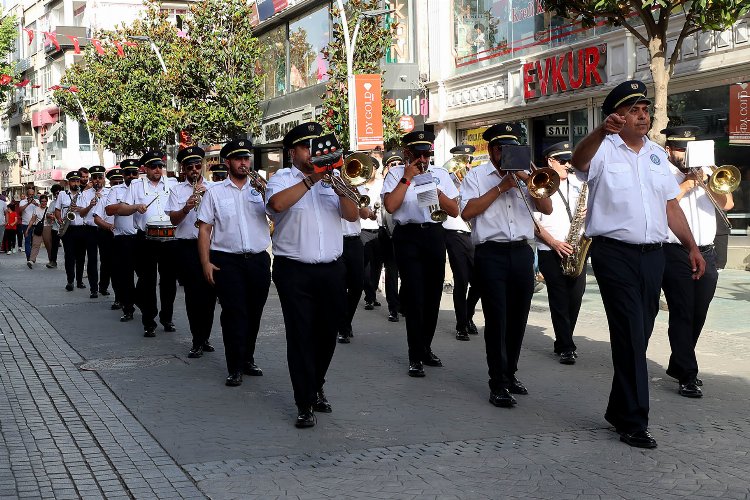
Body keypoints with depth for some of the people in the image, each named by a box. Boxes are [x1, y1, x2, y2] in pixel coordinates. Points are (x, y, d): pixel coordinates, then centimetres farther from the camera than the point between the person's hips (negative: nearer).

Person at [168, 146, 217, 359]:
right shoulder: (177, 190, 8)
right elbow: (174, 219, -1)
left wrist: (206, 195, -13)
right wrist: (186, 208, -20)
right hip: (187, 246, -1)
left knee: (209, 292, 5)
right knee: (193, 293, -2)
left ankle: (204, 338, 17)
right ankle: (198, 341, 3)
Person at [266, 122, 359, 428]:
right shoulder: (283, 178, 1)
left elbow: (353, 215, 1)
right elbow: (277, 202, -23)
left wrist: (340, 188, -15)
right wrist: (311, 179, -21)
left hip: (331, 270, 4)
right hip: (294, 271, -4)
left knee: (327, 335, 12)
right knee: (300, 336, -4)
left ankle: (316, 387, 32)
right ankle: (305, 404, 2)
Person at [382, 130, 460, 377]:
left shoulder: (440, 174, 11)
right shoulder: (396, 174, 1)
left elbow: (454, 211, 7)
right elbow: (390, 205, -15)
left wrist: (436, 191, -8)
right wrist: (407, 178, -11)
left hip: (434, 235, 4)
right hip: (408, 236, -4)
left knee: (433, 295, 10)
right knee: (415, 296, -6)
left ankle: (426, 347, 27)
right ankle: (415, 356, 1)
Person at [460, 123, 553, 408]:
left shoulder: (524, 175, 16)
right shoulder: (477, 176, 5)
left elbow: (547, 208, 6)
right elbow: (467, 211, -10)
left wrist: (528, 180, -7)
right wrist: (501, 187, -10)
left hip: (522, 253, 5)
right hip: (491, 254, -4)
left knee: (518, 319, 10)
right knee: (497, 319, -7)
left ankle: (510, 374, 24)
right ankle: (498, 385, -4)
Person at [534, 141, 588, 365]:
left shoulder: (578, 183, 13)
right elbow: (533, 222, -6)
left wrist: (588, 212, -4)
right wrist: (554, 243, -15)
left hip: (576, 249, 4)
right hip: (550, 251, -4)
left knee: (576, 296, 1)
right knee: (559, 298, -4)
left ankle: (562, 342, 17)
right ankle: (566, 348, 0)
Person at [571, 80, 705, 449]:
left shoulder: (657, 154, 16)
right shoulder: (603, 149, -3)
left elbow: (671, 206, 19)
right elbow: (578, 160, -27)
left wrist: (692, 247, 12)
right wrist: (602, 131, -46)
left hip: (652, 254, 6)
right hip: (615, 254, -6)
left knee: (639, 335, 11)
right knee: (630, 335, -8)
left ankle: (619, 409, 25)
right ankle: (634, 422, -3)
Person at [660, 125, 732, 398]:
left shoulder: (706, 174, 17)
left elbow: (727, 203, 6)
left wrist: (706, 181, -7)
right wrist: (688, 183, -11)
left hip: (706, 255, 6)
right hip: (676, 255, -6)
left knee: (697, 316, 11)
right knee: (682, 315, -6)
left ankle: (678, 365, 26)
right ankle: (688, 377, -5)